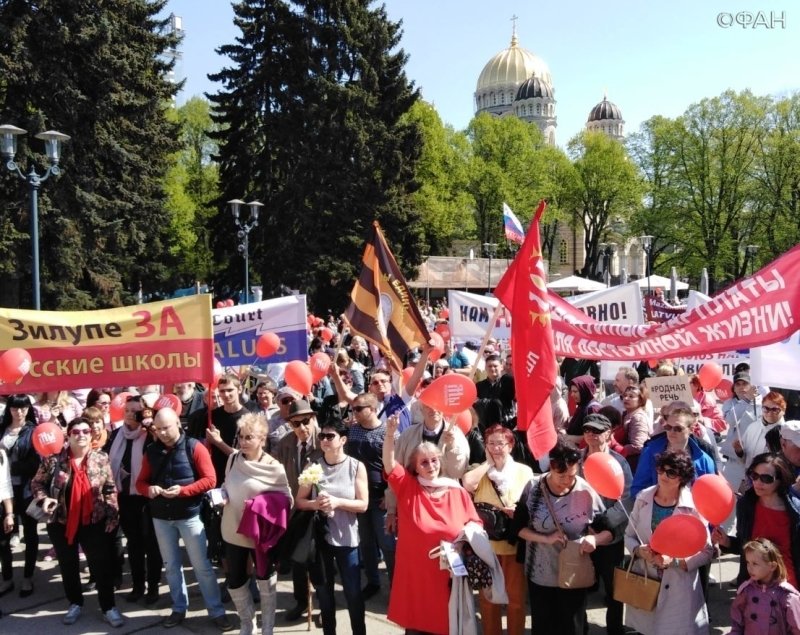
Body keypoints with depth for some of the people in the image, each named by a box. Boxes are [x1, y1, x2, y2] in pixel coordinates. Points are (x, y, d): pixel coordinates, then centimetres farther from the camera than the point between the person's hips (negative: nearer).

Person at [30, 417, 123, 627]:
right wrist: (44, 499, -15)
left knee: (101, 564, 2)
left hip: (94, 522, -1)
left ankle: (108, 607, 15)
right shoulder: (53, 460, -8)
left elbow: (111, 489, 0)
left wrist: (113, 516, -4)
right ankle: (75, 603, 34)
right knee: (68, 565, 16)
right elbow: (37, 483, 3)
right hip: (61, 523, 1)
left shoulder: (101, 459, -5)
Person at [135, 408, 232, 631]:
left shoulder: (194, 447, -10)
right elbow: (140, 482, 9)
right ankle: (179, 608, 28)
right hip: (161, 517, 4)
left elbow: (210, 479, -12)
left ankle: (216, 611, 10)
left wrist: (182, 490, -23)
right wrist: (149, 489, -14)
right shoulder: (151, 451, 3)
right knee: (171, 566, 14)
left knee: (201, 565, 0)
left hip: (189, 515, -4)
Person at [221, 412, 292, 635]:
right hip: (233, 533, 4)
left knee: (266, 583, 12)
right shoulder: (233, 458, -5)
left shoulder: (274, 468, -16)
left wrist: (265, 511, -21)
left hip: (261, 535, -4)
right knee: (235, 582, 14)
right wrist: (222, 496, -12)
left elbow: (287, 500, -8)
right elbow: (226, 485, 9)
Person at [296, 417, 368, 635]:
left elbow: (363, 504, -8)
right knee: (323, 592, 15)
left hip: (346, 538, -2)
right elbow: (300, 501, 1)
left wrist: (337, 502, -22)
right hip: (320, 537, 2)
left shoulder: (356, 466, -6)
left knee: (353, 593, 4)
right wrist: (316, 504, -19)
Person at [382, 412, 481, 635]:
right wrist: (390, 433, -31)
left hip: (447, 575, 1)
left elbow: (475, 524, 10)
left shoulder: (458, 493, 1)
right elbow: (389, 463, -16)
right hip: (414, 575, -1)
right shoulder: (407, 487, -2)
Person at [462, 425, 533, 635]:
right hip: (486, 544, 1)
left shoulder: (524, 471, 1)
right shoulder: (479, 470, 2)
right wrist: (488, 463, -9)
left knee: (516, 597, 9)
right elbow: (467, 484, -20)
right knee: (487, 597, 13)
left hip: (515, 544, -1)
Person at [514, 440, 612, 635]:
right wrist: (547, 539, -20)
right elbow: (518, 527, -5)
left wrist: (594, 539, -28)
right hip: (540, 574, 1)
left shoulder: (586, 492, -14)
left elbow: (608, 532, -7)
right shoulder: (534, 487, -11)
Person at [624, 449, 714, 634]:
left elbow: (706, 552, -9)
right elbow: (629, 536, 7)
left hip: (679, 590, -3)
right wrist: (639, 550, -13)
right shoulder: (643, 498, -1)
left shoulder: (694, 506, -12)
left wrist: (674, 561, -21)